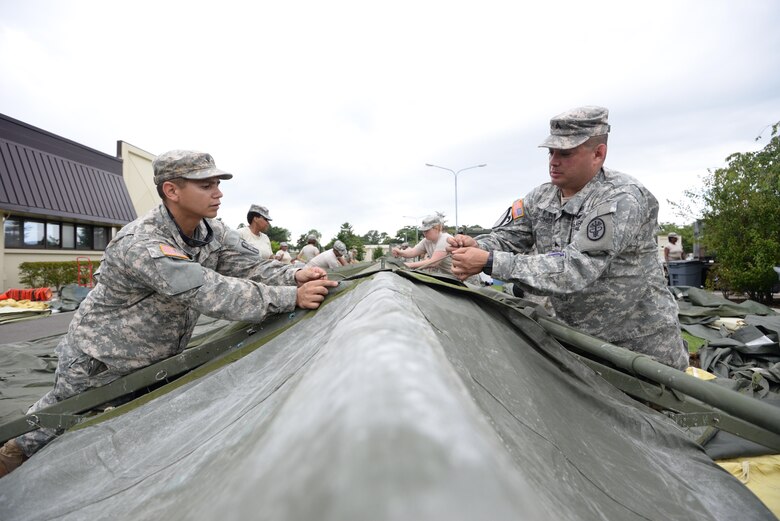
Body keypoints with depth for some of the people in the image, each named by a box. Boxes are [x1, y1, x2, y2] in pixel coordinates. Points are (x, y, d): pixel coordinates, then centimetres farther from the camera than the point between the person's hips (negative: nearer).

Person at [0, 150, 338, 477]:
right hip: (97, 362, -5)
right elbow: (210, 293, -47)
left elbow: (251, 266, -17)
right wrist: (291, 297, -49)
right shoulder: (140, 245, -38)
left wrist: (293, 276, -38)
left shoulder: (214, 232, -14)